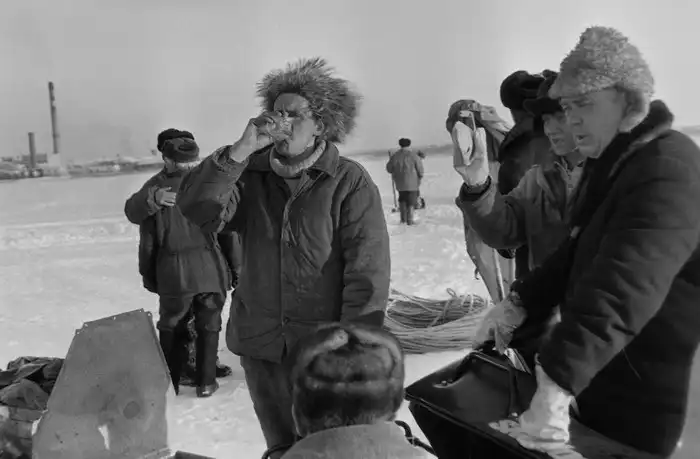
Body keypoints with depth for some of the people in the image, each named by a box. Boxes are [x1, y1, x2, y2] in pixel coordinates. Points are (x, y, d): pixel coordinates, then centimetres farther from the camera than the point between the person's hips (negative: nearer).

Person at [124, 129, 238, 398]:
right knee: (208, 327, 14)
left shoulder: (155, 188, -7)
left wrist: (148, 275, 7)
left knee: (171, 328, 18)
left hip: (173, 273, 0)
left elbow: (148, 240, -4)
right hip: (211, 270, 0)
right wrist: (235, 268, 7)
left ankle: (169, 383, 23)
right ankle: (205, 383, 19)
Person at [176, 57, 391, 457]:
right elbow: (196, 210, -11)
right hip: (261, 345, 4)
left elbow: (368, 273, -13)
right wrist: (239, 151, -19)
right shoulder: (251, 175, 3)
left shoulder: (351, 182, -9)